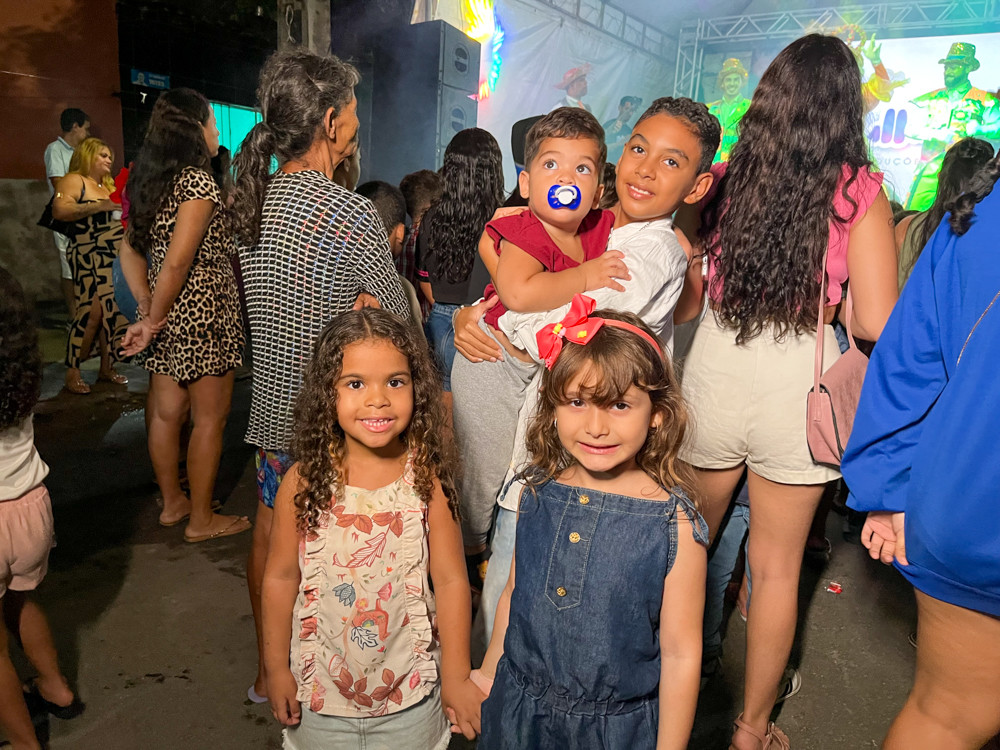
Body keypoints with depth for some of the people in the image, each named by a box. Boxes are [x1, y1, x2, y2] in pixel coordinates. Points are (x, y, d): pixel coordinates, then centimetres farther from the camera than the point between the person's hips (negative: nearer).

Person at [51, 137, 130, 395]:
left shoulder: (108, 184, 21)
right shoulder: (73, 181, -3)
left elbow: (122, 214, 29)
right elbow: (59, 210, -19)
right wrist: (99, 206, -26)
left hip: (116, 260, 7)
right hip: (89, 259, -7)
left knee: (112, 312, 7)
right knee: (91, 313, -12)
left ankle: (106, 367, 17)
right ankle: (72, 373, -3)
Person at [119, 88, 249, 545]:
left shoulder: (148, 179, 11)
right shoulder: (198, 181, -15)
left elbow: (130, 252, 11)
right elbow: (177, 262, -21)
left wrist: (147, 312, 7)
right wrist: (154, 321, -11)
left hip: (168, 315, 9)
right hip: (203, 311, -9)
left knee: (166, 412, 17)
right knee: (210, 418, 3)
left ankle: (173, 503, 33)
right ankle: (201, 520, 15)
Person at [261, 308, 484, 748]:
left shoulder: (427, 479, -15)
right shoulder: (304, 482, -14)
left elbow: (450, 580, -10)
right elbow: (281, 578, -4)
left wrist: (456, 677, -5)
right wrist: (276, 668, 1)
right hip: (321, 691, 1)